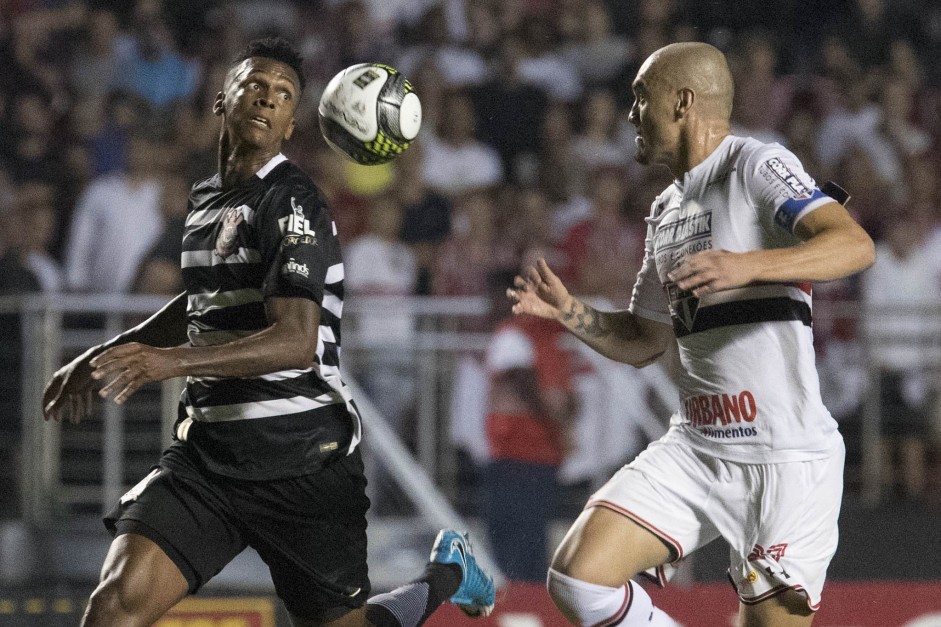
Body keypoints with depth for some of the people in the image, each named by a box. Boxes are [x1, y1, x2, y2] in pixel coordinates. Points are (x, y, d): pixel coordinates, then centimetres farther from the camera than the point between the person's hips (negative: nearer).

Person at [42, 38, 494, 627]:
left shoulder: (292, 203, -13)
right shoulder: (208, 197, 13)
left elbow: (297, 340, -24)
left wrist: (173, 361, -36)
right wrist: (101, 358, 26)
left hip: (301, 461, -6)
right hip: (206, 450, 6)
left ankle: (450, 573, 39)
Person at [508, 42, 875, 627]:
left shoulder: (758, 166, -7)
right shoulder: (666, 211, 19)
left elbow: (855, 245, -24)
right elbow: (643, 341, 26)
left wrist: (748, 265, -38)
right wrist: (569, 312, 8)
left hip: (786, 453, -7)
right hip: (696, 446, 7)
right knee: (579, 578, -8)